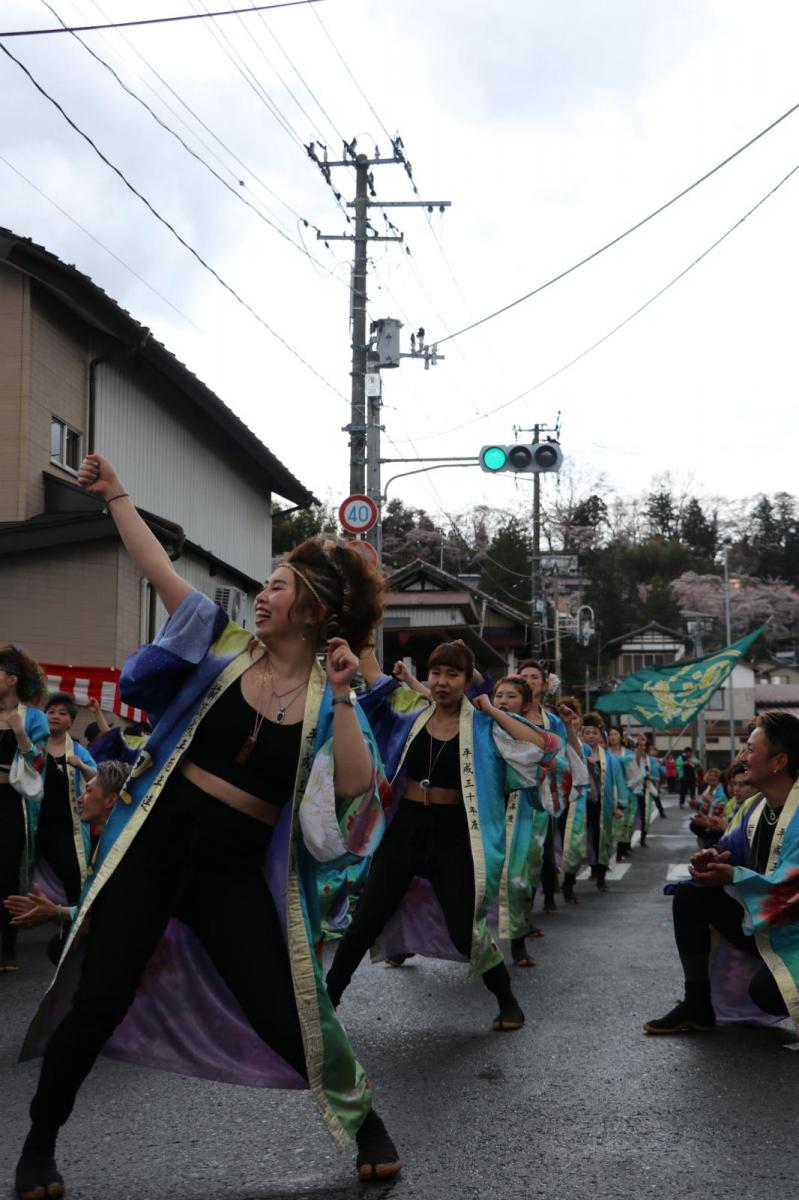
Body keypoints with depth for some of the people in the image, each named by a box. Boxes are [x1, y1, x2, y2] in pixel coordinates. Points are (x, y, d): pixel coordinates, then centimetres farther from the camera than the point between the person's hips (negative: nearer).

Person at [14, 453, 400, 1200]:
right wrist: (115, 496, 2)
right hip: (156, 841, 1)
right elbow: (159, 570, 2)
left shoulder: (326, 700, -4)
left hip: (237, 871, -1)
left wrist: (341, 698, -24)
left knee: (285, 1013, -1)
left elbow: (356, 793, -18)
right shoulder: (227, 646, 1)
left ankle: (364, 1120, 26)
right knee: (99, 1001, 1)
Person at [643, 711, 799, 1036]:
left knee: (765, 991, -33)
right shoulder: (755, 807, 5)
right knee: (689, 896, 0)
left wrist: (732, 876, -29)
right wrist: (711, 857, -13)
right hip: (755, 918, 9)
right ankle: (697, 1006, -1)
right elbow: (729, 849, 11)